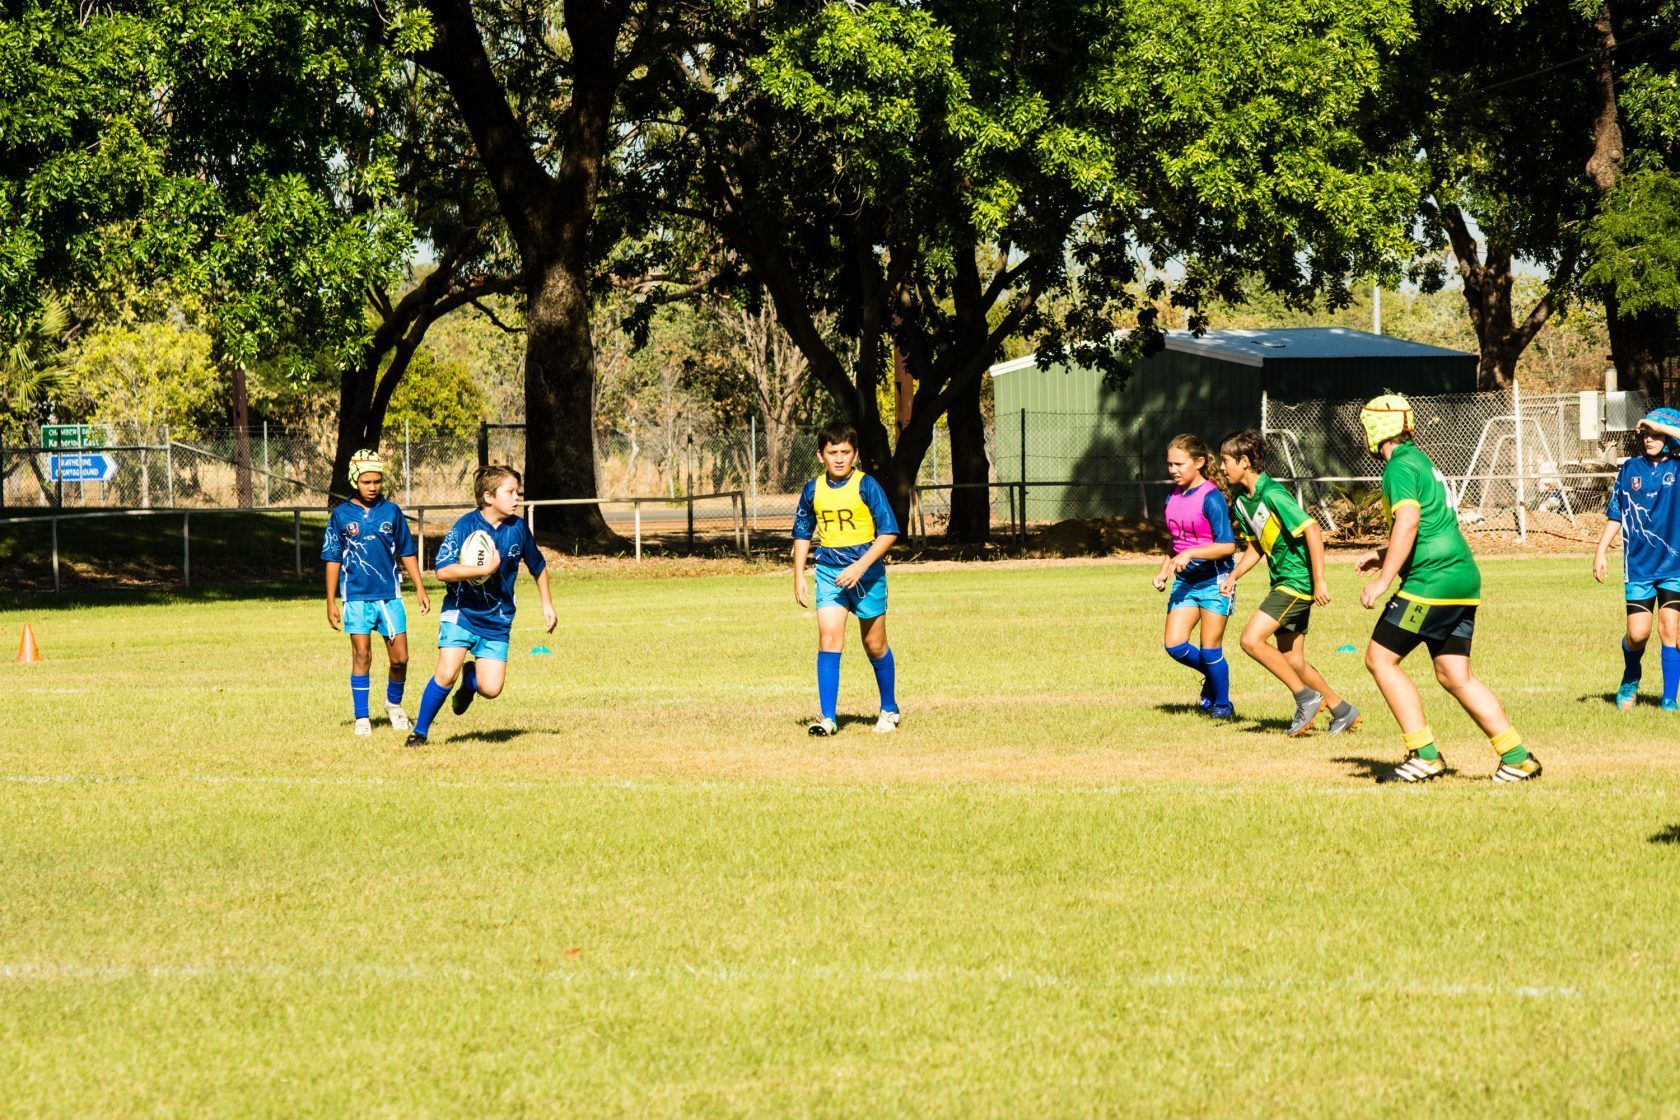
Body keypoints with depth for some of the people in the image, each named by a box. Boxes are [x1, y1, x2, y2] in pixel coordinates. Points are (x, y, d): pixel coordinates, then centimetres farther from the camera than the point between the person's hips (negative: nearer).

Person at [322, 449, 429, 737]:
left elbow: (406, 553, 12)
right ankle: (361, 717, 3)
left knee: (400, 658, 1)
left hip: (390, 595, 2)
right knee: (361, 655, -6)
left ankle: (394, 703, 27)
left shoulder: (392, 512, 5)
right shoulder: (341, 515, 1)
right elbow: (333, 560, 5)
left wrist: (420, 588, 7)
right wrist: (331, 603, 2)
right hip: (356, 596, -2)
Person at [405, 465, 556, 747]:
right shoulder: (464, 527, -15)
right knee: (447, 673, -21)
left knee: (491, 690, -7)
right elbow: (443, 571, -26)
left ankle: (471, 677, 30)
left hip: (497, 620, 3)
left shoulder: (518, 528, -2)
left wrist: (547, 603, 18)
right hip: (461, 611, -3)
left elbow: (538, 566, 17)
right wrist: (485, 569, -31)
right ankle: (420, 731, 0)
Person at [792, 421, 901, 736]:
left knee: (874, 645, 8)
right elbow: (802, 533, 15)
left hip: (866, 571, -2)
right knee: (828, 637, -13)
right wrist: (799, 576, 9)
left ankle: (889, 710, 27)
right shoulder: (813, 490, 2)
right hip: (829, 572, 2)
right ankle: (827, 716, -14)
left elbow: (889, 532, -11)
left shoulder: (866, 486, -10)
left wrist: (860, 567, -19)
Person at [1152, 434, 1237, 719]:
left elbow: (1228, 546, -19)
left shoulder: (1211, 498, -15)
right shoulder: (1173, 496, 8)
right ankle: (1212, 675, 25)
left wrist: (1190, 554, -27)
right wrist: (1164, 570, 8)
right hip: (1185, 581, 7)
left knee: (1210, 648, -2)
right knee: (1174, 644, -3)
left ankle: (1223, 705, 17)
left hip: (1214, 580, -7)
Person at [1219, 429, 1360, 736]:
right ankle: (1342, 711, 22)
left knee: (1251, 639, -17)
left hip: (1298, 580, -9)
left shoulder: (1272, 494, -20)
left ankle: (1307, 698, -6)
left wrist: (1320, 581, -24)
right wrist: (1233, 576, 5)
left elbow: (1312, 531, -23)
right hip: (1282, 581, 9)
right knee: (1292, 661, 9)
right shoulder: (1242, 499, 8)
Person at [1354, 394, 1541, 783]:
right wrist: (1384, 554, 27)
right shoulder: (1421, 461, 22)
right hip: (1463, 577, 10)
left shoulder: (1399, 467, -8)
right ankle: (1516, 758, 3)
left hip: (1432, 580, -10)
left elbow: (1408, 521, -23)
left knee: (1380, 658, -3)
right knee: (1454, 675, 9)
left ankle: (1424, 755, -7)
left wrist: (1383, 579, -24)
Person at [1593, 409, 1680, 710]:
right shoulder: (1630, 469, 8)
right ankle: (1630, 680, 28)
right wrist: (1600, 551, 6)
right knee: (1638, 633, -2)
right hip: (1638, 564, 1)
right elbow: (1615, 514, 12)